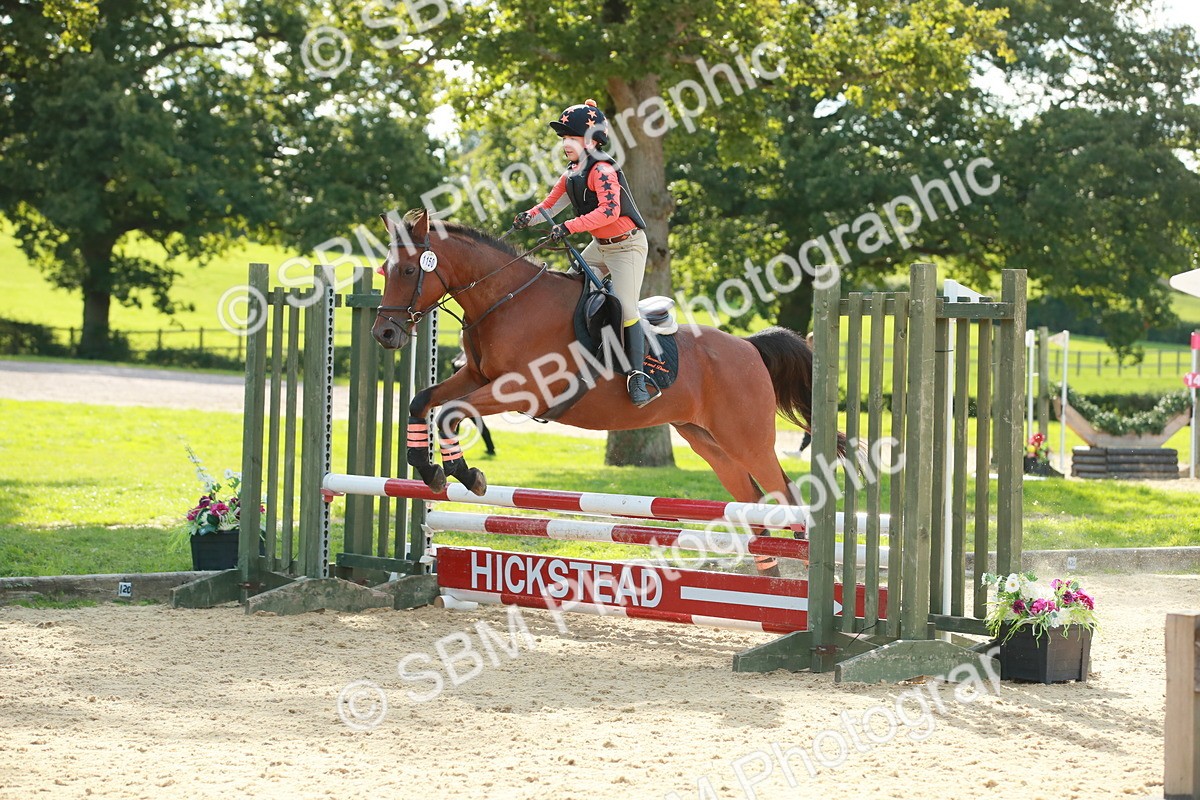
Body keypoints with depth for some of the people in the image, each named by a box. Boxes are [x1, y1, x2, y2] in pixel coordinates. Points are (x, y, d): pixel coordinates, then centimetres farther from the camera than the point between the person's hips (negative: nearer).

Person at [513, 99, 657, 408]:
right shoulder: (571, 174, 6)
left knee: (625, 307, -19)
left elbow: (609, 210, -33)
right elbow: (550, 204, 9)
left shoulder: (602, 171, -21)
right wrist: (529, 217, -13)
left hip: (627, 245, -10)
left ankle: (637, 377, -20)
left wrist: (570, 227, -36)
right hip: (600, 246, 10)